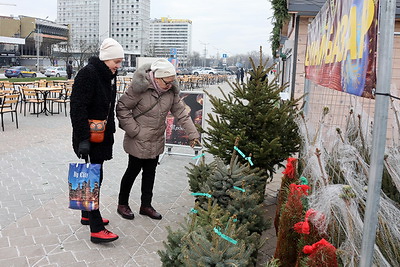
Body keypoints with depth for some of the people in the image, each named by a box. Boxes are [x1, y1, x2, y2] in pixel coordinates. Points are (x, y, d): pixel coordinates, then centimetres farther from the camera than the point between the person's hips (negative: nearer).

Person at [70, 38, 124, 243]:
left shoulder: (109, 76, 11)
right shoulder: (88, 73, -18)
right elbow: (78, 107, -23)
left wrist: (111, 131, 19)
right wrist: (83, 138, -27)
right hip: (89, 136, -9)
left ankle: (88, 215, 32)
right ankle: (96, 229, -2)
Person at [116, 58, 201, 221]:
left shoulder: (171, 90, -4)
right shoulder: (140, 87, -23)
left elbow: (181, 112, 1)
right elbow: (122, 107, -17)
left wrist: (193, 134, -4)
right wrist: (134, 130, -18)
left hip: (156, 141, 6)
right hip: (138, 141, -6)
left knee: (150, 172, 16)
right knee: (133, 171, 8)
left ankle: (146, 205, 33)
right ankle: (122, 204, 29)